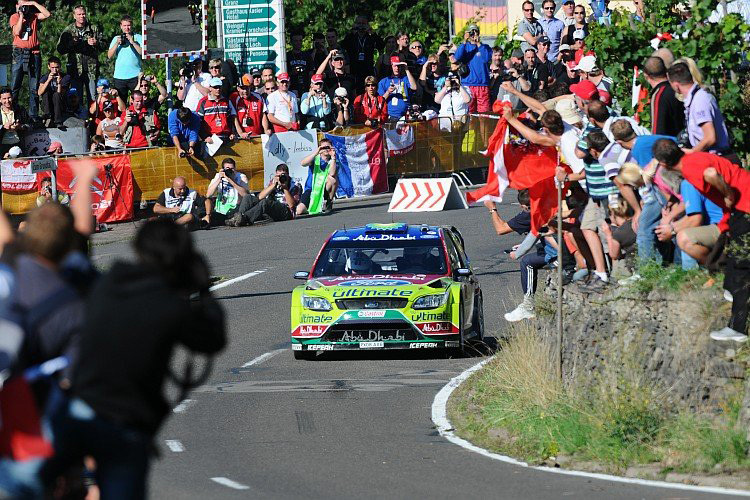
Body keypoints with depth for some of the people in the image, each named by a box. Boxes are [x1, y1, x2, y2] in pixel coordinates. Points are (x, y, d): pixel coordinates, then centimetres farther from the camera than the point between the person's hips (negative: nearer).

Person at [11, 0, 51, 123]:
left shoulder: (34, 16, 10)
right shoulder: (14, 17, 5)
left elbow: (47, 14, -6)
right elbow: (17, 32, -10)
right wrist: (21, 15, -7)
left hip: (34, 54, 2)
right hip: (19, 53, -2)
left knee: (34, 88, 4)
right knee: (15, 86, -5)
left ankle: (33, 115, 7)